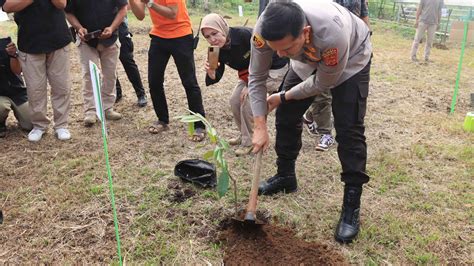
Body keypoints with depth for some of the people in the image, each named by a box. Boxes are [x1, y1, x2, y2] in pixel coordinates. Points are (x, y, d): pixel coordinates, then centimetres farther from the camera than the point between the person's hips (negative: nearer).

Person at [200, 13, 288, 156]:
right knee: (235, 100, 1)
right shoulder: (218, 50, -11)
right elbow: (217, 77, -8)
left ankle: (250, 142, 0)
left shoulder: (244, 34, -32)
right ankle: (245, 134, 23)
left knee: (248, 100, -17)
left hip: (275, 68, -7)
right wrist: (211, 73, -33)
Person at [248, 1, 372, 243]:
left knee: (348, 128, -14)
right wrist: (260, 126, -23)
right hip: (308, 60, 5)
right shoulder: (264, 29, -34)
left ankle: (352, 205, -4)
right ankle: (285, 176, 25)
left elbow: (323, 83, -27)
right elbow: (256, 78, -21)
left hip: (350, 59, -4)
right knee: (286, 116, 3)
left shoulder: (332, 34, -46)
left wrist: (283, 97, -15)